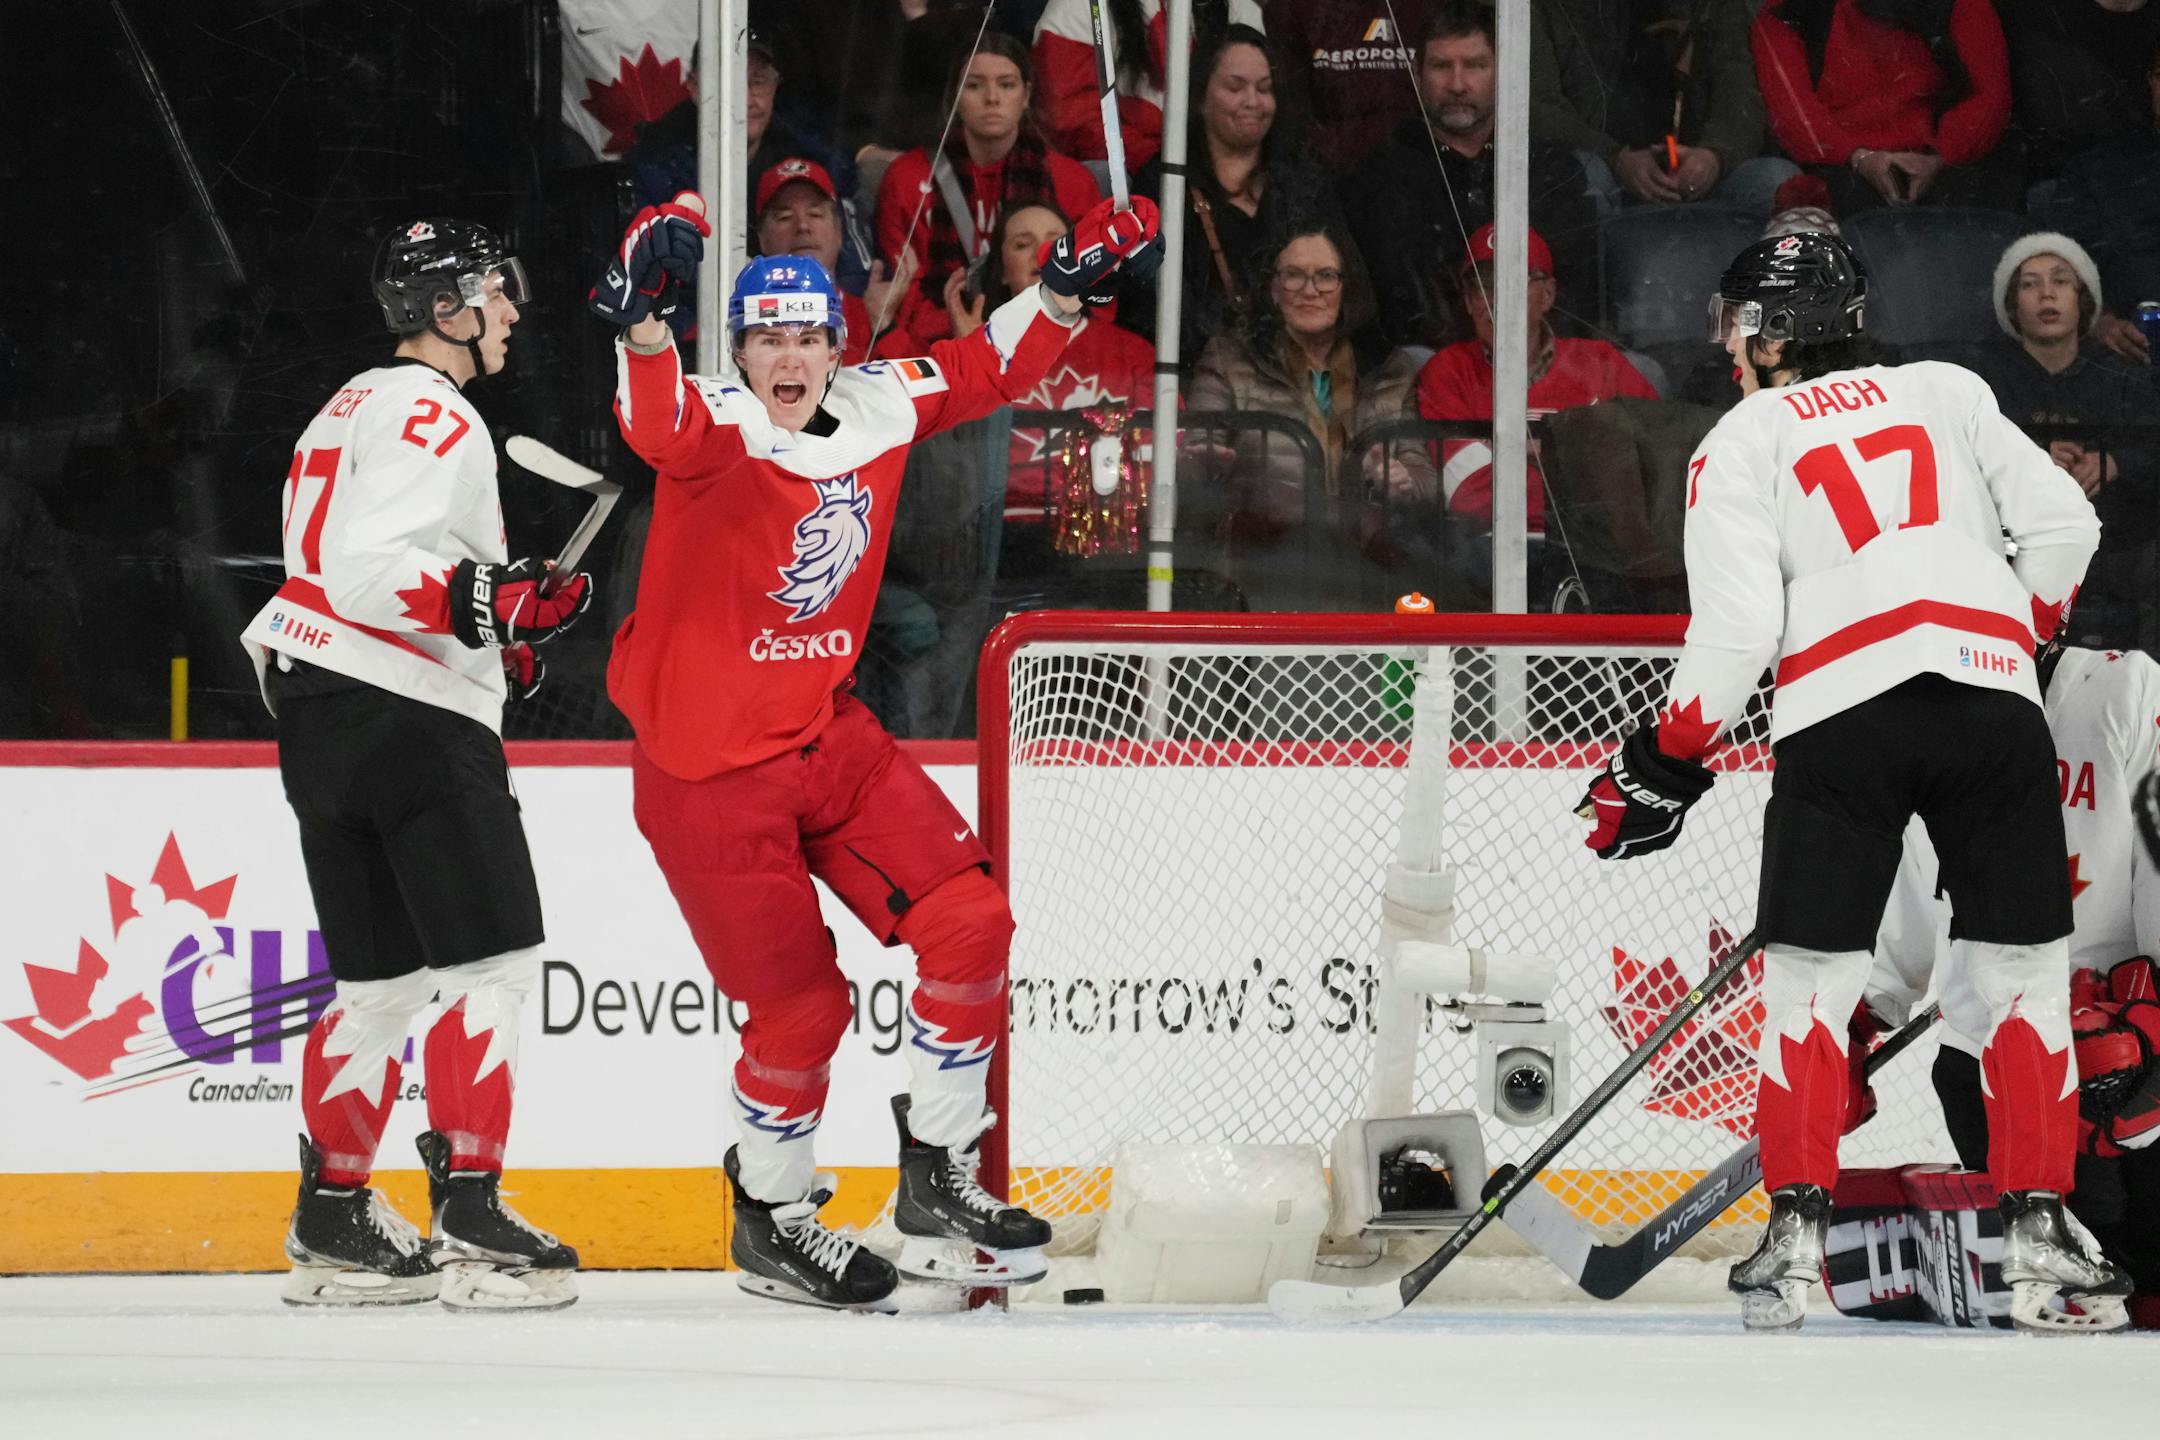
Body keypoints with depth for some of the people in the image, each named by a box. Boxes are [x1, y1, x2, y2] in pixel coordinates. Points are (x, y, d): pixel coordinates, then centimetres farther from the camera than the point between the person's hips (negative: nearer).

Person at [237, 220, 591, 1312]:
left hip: (318, 721, 10)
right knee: (491, 962, -9)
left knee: (380, 978, 14)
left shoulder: (350, 411, 21)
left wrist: (489, 640, 23)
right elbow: (367, 568, -22)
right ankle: (469, 1218, -14)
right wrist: (493, 601, -28)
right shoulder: (434, 417, -11)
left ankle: (331, 1221, 14)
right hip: (413, 723, -10)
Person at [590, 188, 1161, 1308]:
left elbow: (986, 371, 17)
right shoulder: (718, 426, -18)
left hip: (827, 734, 6)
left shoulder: (877, 408, 1)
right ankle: (770, 1219, 22)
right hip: (708, 764, -6)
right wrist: (641, 320, -58)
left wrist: (1068, 288, 5)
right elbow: (659, 429, -41)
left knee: (967, 921, -4)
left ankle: (936, 1183, 10)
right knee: (800, 1007, -2)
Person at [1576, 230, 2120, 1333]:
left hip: (1841, 714, -2)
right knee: (2025, 973, 8)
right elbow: (2062, 524, 13)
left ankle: (1795, 1236, -3)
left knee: (1810, 978, 6)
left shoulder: (1738, 444, 13)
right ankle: (2037, 1241, 3)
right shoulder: (1947, 392, 21)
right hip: (1990, 702, 2)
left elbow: (1736, 630, 1)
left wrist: (1663, 766, 11)